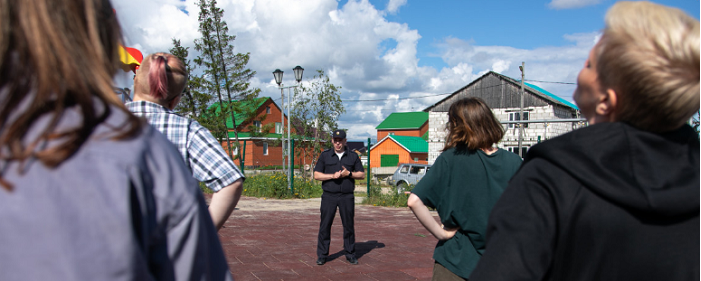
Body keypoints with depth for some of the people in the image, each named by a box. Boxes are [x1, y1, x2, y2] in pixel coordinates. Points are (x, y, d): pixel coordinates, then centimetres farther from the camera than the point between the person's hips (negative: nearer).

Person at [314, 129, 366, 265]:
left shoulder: (353, 156, 8)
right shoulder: (325, 155, 6)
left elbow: (362, 175, 9)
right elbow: (317, 175, 2)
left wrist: (348, 173, -9)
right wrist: (333, 176, -12)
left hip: (347, 197, 1)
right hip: (329, 196, 0)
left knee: (349, 225, 5)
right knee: (325, 225, 0)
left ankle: (350, 254, 18)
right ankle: (322, 255, 11)